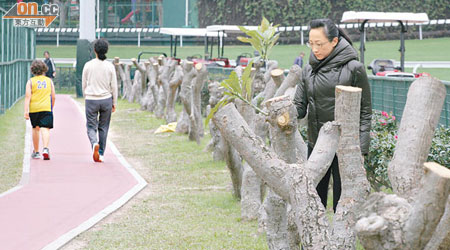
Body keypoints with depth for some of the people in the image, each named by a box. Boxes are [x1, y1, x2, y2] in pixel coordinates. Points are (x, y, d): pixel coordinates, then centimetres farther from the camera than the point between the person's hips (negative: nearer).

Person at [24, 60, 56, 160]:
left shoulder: (31, 81, 2)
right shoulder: (49, 81, 9)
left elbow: (28, 96, -5)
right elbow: (53, 97, 11)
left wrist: (26, 110, -7)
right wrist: (51, 108, 26)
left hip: (34, 108, 0)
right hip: (46, 108, 0)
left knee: (36, 129, 15)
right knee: (45, 129, -7)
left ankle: (36, 152, 26)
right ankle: (45, 148, -30)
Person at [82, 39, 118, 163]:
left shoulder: (88, 65, -4)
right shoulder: (110, 66, -4)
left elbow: (84, 84, 3)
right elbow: (114, 86, 0)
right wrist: (114, 103, 10)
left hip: (91, 100, -1)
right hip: (106, 100, 1)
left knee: (91, 127, 5)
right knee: (103, 127, 13)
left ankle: (94, 143, -25)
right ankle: (101, 154, 15)